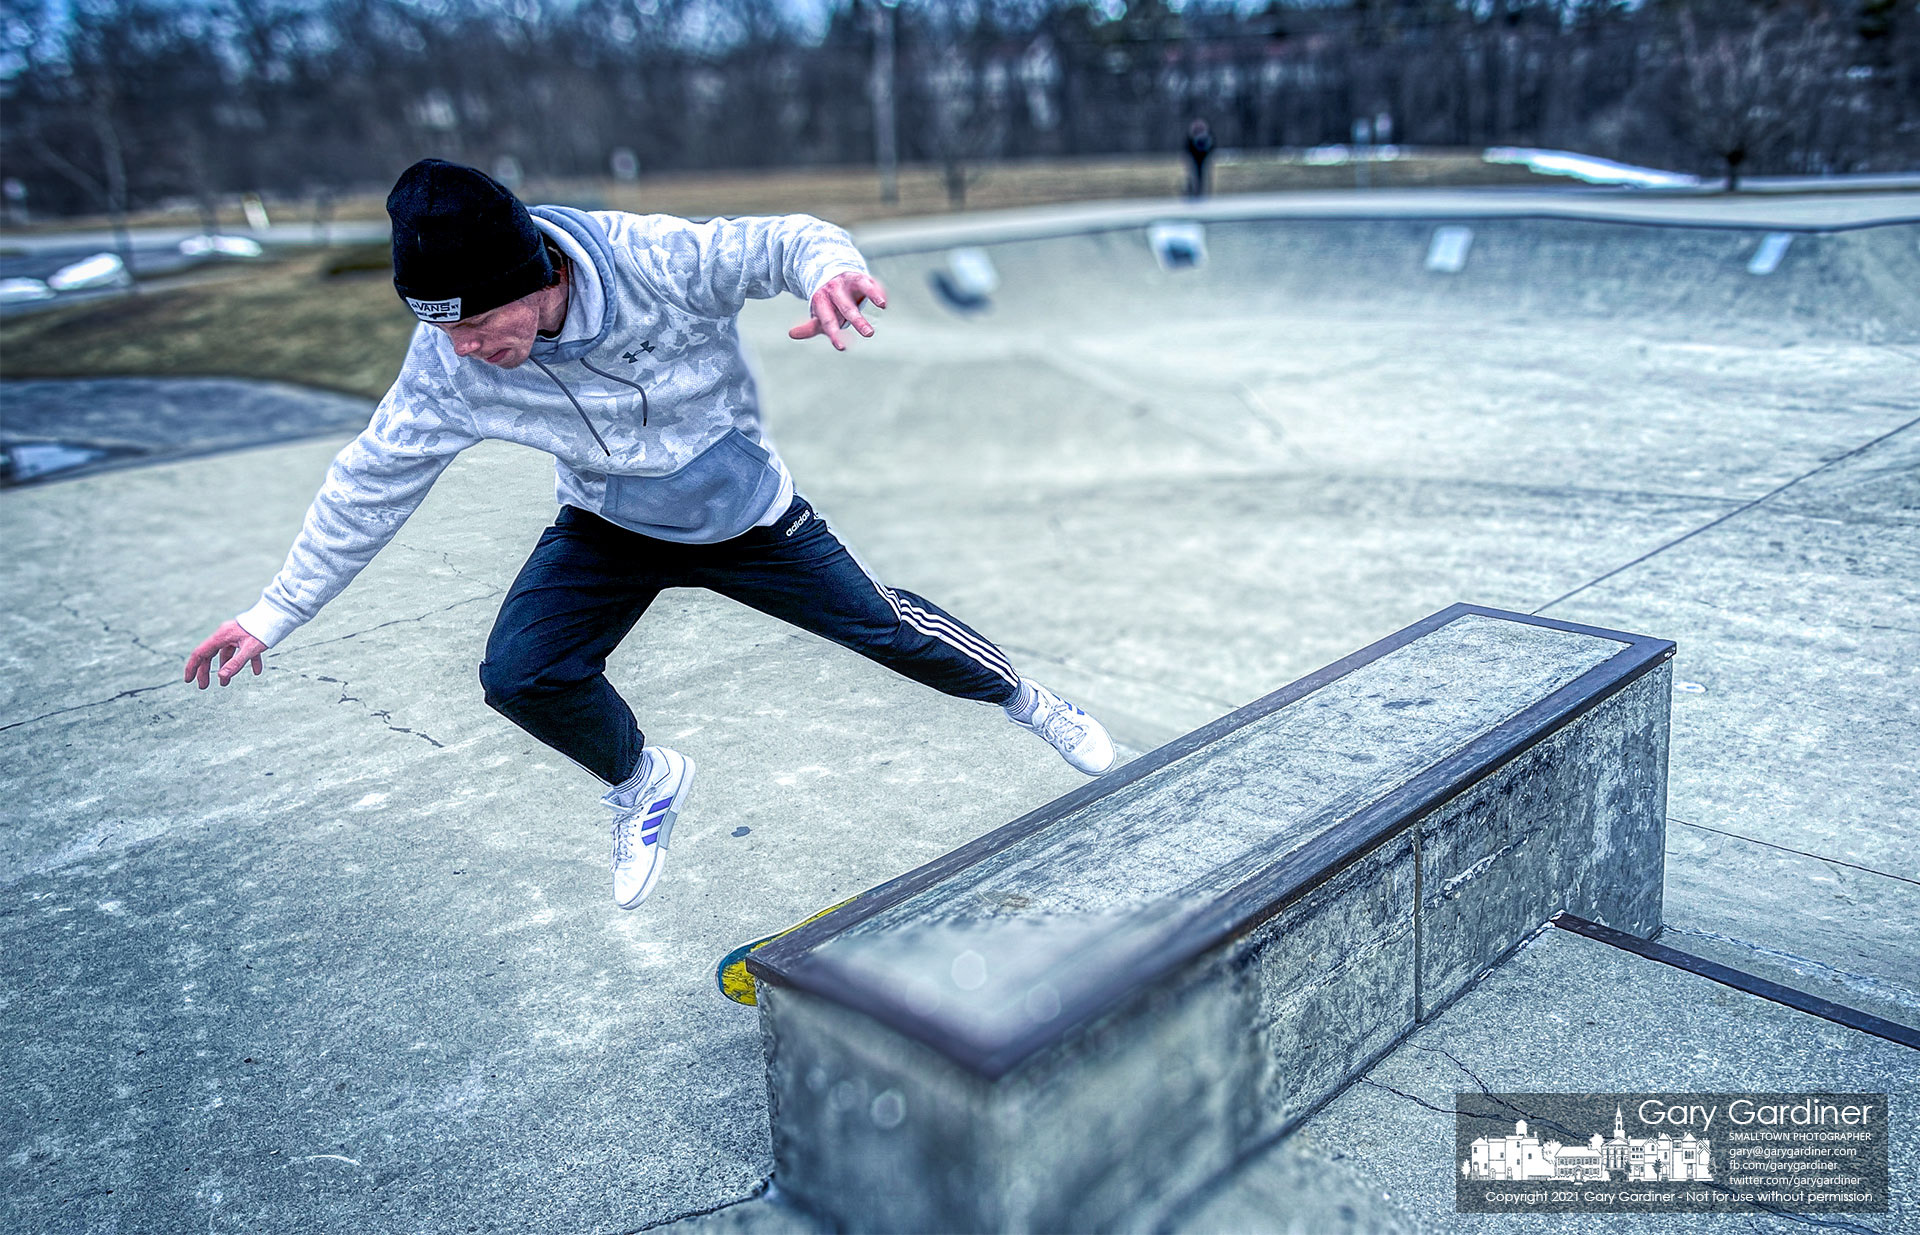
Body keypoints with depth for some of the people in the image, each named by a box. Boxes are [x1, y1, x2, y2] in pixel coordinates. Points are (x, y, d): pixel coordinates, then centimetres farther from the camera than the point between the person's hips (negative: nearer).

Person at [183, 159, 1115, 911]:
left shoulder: (655, 261, -33)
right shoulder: (447, 363, -24)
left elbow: (781, 240, -23)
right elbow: (370, 484, -13)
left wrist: (826, 269, -49)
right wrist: (275, 613, -12)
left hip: (745, 514, -2)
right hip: (609, 531, 2)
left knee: (884, 625, 4)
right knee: (519, 675, -17)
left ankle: (1023, 699, 35)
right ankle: (642, 783, 15)